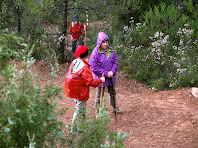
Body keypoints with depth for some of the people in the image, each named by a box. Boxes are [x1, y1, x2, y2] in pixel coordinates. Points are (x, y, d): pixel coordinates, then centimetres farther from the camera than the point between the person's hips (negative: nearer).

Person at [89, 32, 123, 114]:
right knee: (99, 95, 9)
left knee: (112, 93, 23)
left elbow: (115, 62, 1)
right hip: (100, 78, -5)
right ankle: (97, 111, 25)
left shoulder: (111, 51, -5)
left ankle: (114, 107, 44)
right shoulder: (95, 53, -20)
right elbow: (94, 68, -20)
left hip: (111, 76, 5)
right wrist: (106, 74, -20)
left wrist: (112, 72, -17)